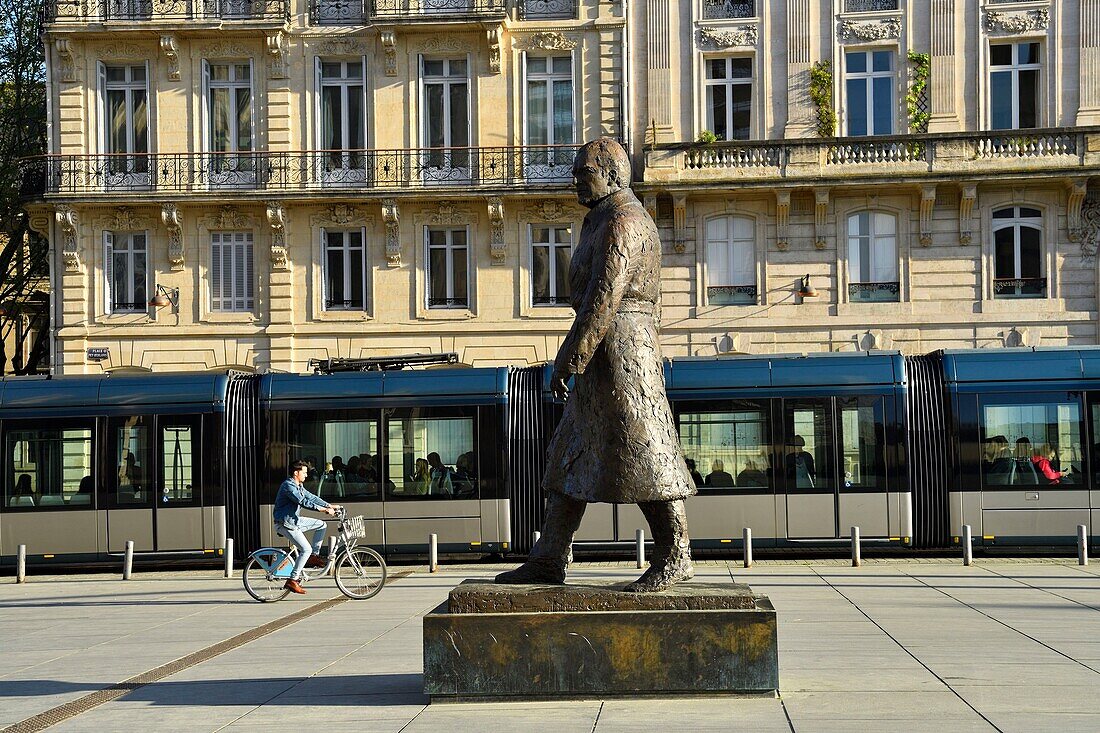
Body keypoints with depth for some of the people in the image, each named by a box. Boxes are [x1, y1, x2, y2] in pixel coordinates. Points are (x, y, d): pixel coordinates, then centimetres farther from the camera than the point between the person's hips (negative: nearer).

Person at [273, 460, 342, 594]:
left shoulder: (299, 486, 12)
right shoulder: (288, 486, -20)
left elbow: (311, 497, 14)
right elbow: (304, 502, -28)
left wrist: (330, 505, 4)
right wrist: (324, 510, -31)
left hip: (294, 520, 10)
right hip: (285, 524, -10)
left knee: (321, 525, 9)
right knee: (306, 549, -17)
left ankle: (314, 556, 12)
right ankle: (293, 580, -13)